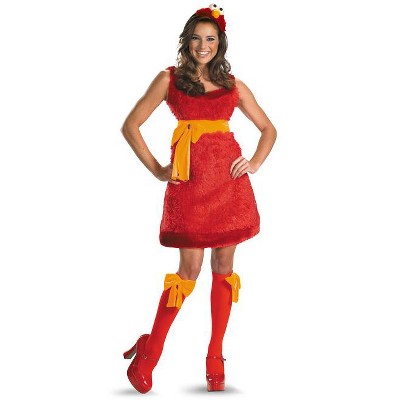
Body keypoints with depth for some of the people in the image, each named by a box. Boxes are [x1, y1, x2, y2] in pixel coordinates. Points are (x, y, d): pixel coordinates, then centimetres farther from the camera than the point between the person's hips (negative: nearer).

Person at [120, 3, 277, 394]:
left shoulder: (233, 84, 14)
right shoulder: (169, 79, 8)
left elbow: (268, 129, 22)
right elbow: (131, 125, 7)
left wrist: (255, 162, 5)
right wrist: (155, 169, 1)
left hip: (228, 178, 3)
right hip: (189, 179, -3)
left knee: (223, 265, 3)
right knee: (189, 268, -7)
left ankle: (215, 359, 12)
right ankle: (148, 353, 7)